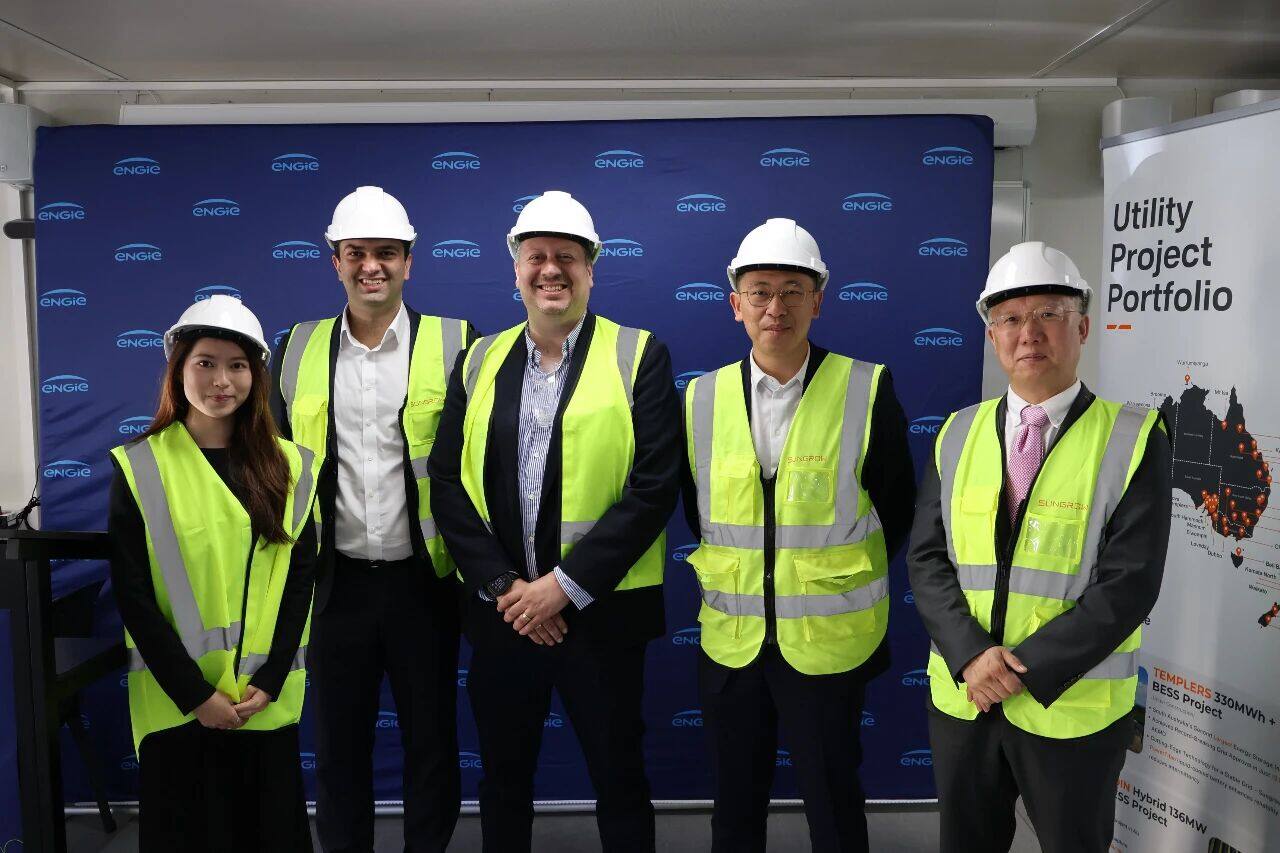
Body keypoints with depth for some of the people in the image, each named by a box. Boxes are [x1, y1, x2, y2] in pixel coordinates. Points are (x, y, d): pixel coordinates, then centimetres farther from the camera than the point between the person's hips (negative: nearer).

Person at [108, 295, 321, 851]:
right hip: (176, 703, -2)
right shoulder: (139, 468, -4)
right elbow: (132, 595, -7)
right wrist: (195, 694, -11)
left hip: (268, 700, 2)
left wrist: (269, 681, -7)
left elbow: (300, 578, 2)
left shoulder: (291, 467, 3)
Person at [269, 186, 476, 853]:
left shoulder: (454, 343, -4)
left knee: (432, 741, 14)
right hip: (336, 582, 2)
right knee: (339, 744, 17)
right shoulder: (298, 349, 4)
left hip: (424, 579, -2)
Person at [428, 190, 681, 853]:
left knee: (619, 780, 12)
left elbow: (655, 487, -12)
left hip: (601, 610, -3)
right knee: (502, 779, 19)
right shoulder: (478, 362, 6)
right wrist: (502, 584, -8)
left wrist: (565, 585, -15)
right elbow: (446, 481, 2)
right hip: (499, 609, 3)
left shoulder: (639, 358, -5)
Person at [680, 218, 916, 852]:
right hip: (728, 640, 3)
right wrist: (729, 574, 7)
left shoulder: (867, 391, -9)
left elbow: (897, 508, 1)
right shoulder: (701, 397, 0)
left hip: (827, 643, -2)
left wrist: (846, 579, 3)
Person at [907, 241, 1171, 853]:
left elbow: (1129, 584, -15)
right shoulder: (957, 433, 2)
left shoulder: (1133, 440, -8)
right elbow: (926, 557, -1)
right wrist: (971, 655, -15)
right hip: (961, 696, 3)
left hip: (1072, 708, -3)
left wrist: (1023, 668, -18)